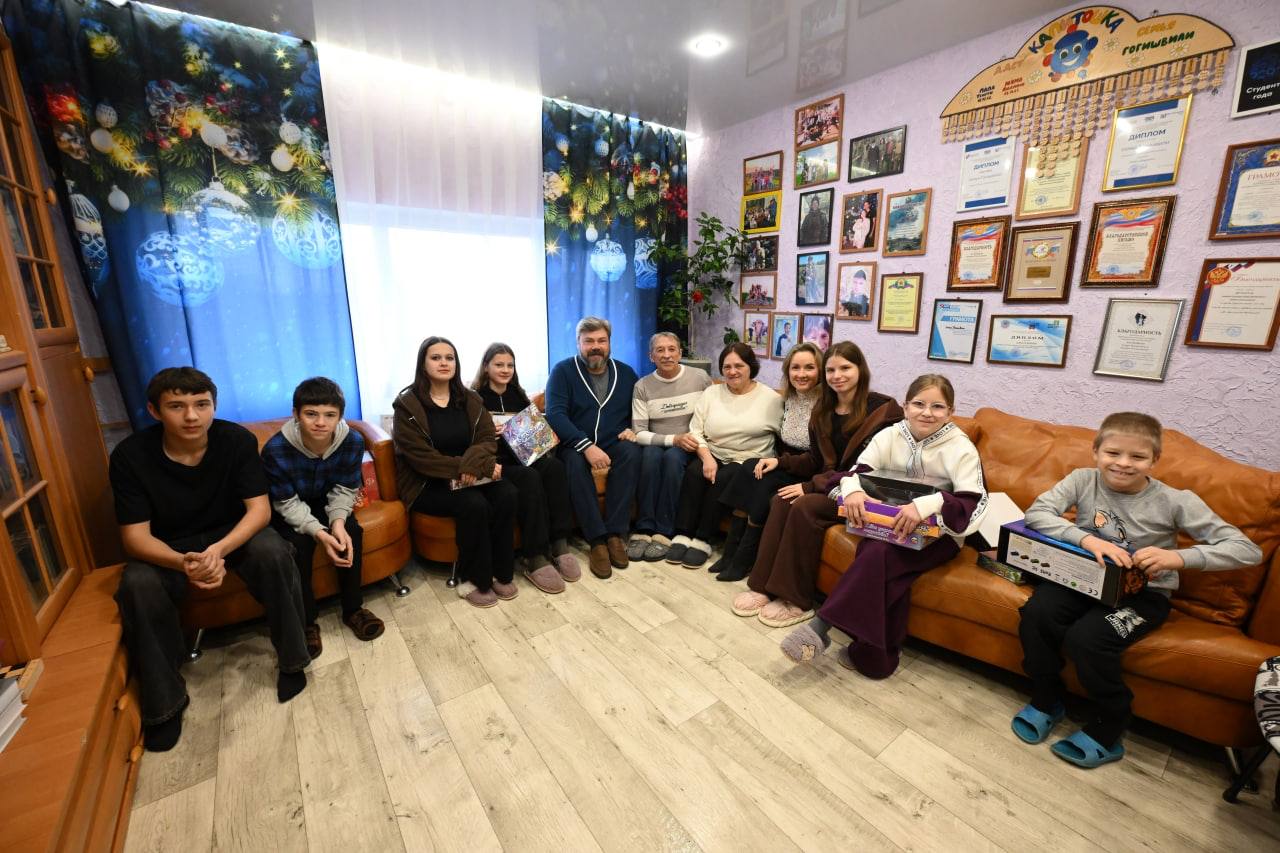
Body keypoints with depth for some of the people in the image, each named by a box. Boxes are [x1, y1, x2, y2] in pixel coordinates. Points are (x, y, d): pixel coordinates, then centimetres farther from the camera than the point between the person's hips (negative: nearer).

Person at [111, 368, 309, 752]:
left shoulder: (237, 439, -18)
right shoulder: (130, 455, -18)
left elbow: (259, 508, -20)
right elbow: (135, 535, -19)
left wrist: (219, 550, -39)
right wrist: (183, 563, -40)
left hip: (232, 532, -1)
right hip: (168, 547, 1)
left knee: (273, 552, -31)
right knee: (138, 585, -30)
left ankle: (292, 660, -11)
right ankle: (164, 701, -9)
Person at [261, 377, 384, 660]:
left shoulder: (353, 441, -24)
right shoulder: (275, 449, -30)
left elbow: (344, 489, -12)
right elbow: (288, 503, -21)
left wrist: (338, 521, -31)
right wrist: (319, 533, -36)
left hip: (325, 502, 2)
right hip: (288, 509, -2)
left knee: (351, 532, -22)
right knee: (299, 545, -26)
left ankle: (353, 608, -3)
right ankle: (306, 621, -6)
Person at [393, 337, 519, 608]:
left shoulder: (470, 399, 7)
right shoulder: (407, 405, -6)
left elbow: (488, 439, -1)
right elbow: (419, 456, -14)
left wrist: (472, 464, -22)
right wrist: (460, 468, -24)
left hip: (470, 476, 5)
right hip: (427, 484, -4)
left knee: (507, 494, -23)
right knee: (474, 504, -30)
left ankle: (501, 572, -7)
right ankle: (474, 580, -10)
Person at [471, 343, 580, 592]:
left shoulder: (518, 395, 19)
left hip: (523, 457, 5)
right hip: (495, 463, -5)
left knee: (554, 466, -28)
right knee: (529, 477, -35)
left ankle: (559, 545, -28)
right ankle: (534, 558, -32)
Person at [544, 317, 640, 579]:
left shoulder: (625, 373, 12)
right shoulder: (563, 371, 0)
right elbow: (555, 414, -13)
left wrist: (631, 432, -9)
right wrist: (587, 446, -26)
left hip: (614, 445, 2)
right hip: (575, 445, -2)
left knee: (631, 451, -30)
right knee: (575, 462, -35)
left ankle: (616, 533, -26)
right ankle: (597, 540, -30)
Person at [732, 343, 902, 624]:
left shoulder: (883, 409, -11)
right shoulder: (823, 410, 10)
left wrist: (811, 486, -22)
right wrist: (781, 461, -6)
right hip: (830, 485, 6)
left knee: (805, 506, -30)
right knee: (780, 501, -23)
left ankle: (798, 600, -17)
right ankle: (764, 585, -17)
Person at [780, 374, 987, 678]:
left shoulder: (961, 449, -10)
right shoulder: (891, 435, -1)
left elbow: (974, 505, -21)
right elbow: (859, 470, -8)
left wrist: (929, 505, -42)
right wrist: (852, 488, -34)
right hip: (890, 524, 3)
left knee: (880, 554, -31)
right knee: (888, 575, -29)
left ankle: (821, 625, -24)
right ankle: (877, 657, -12)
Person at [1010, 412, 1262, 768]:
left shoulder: (1174, 501, -10)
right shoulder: (1084, 480, -7)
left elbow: (1248, 550, -10)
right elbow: (1036, 512, -19)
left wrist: (1179, 557, -28)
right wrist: (1087, 539, -34)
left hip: (1142, 592, -2)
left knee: (1087, 638, -27)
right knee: (1036, 613, -25)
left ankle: (1108, 729, 3)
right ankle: (1046, 699, 3)